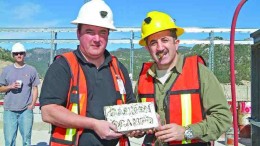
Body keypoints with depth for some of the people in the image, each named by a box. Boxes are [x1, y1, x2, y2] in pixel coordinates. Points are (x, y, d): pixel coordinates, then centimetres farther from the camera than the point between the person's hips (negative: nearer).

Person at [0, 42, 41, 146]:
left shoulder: (31, 70, 5)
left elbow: (35, 89, 7)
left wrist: (32, 105, -5)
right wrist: (10, 86, -9)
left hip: (26, 110, -1)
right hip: (9, 110, 1)